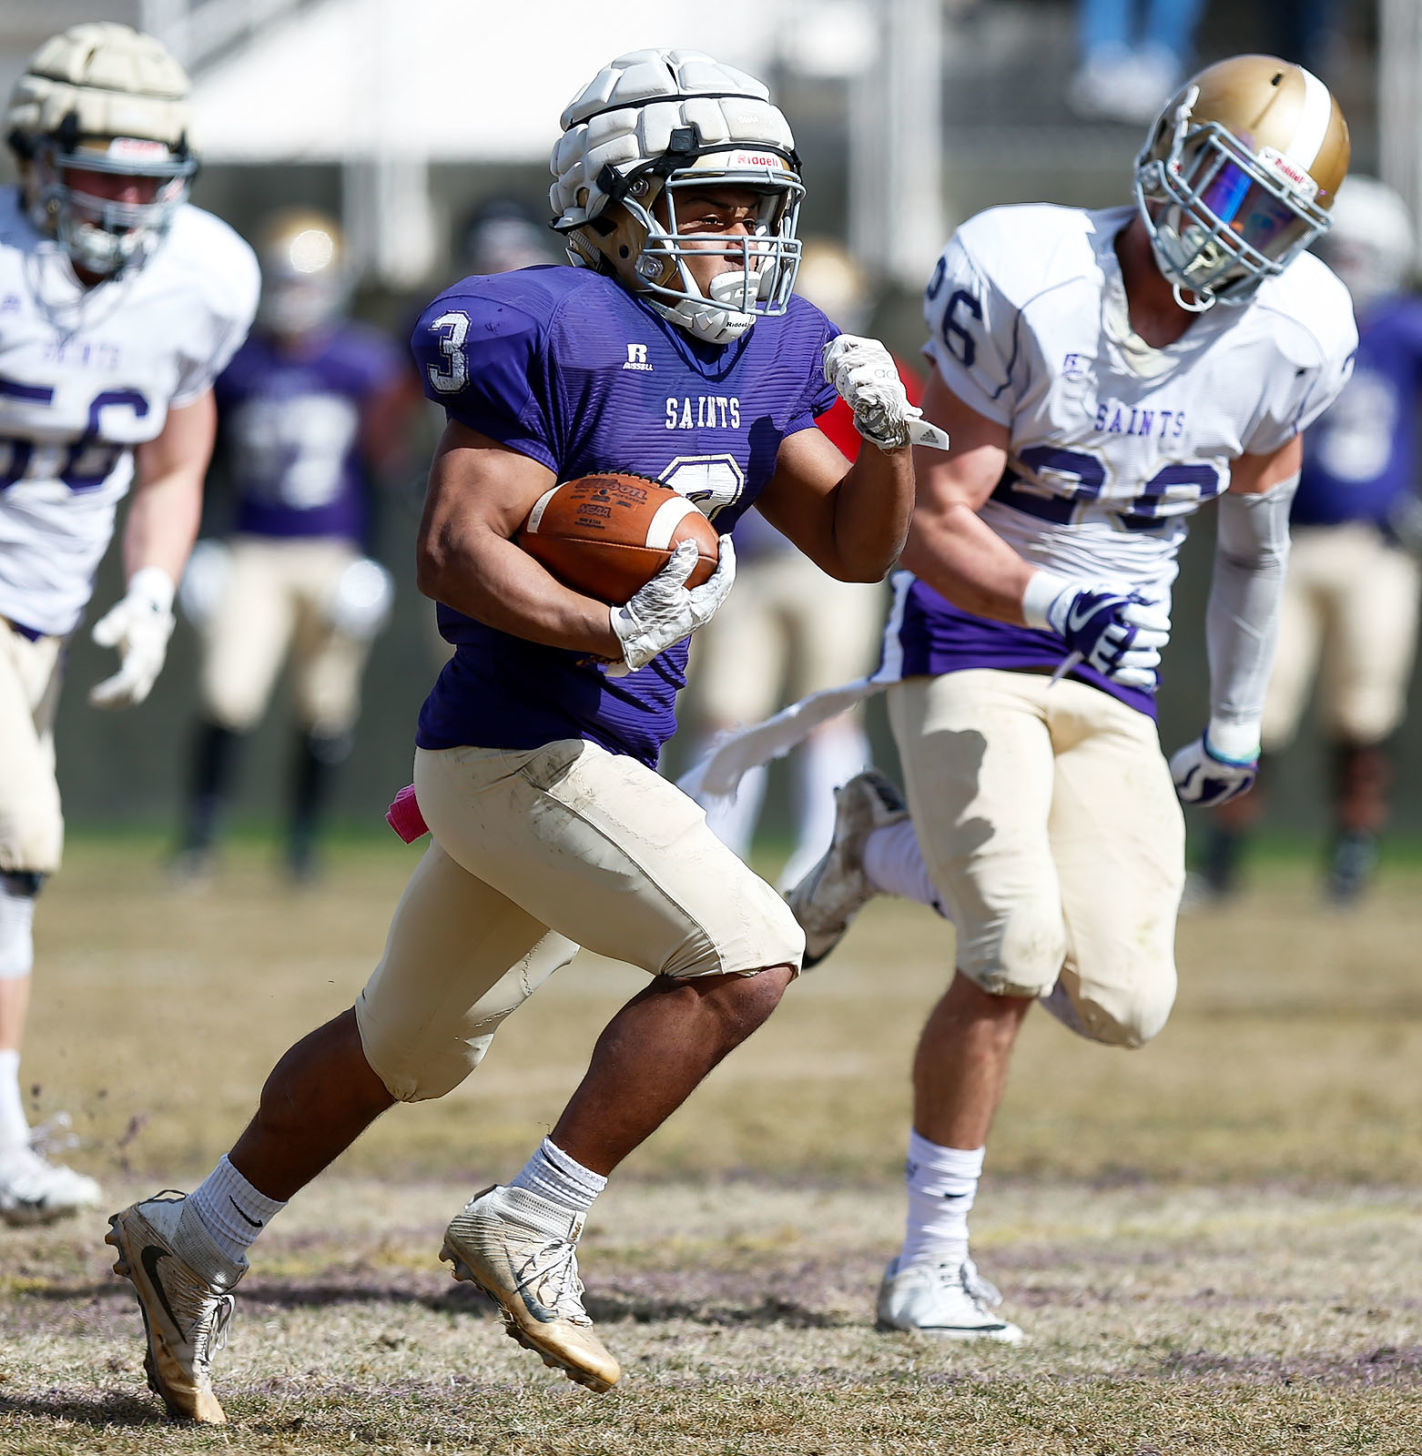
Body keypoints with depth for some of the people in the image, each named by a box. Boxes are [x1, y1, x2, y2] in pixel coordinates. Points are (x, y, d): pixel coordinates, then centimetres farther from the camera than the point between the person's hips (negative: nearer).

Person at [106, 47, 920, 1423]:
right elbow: (456, 547, -19)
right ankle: (530, 1228, -13)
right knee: (742, 957, -19)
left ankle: (194, 1245, 35)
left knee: (407, 1043, 21)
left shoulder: (766, 352, 9)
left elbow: (853, 546, 12)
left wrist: (887, 435, -7)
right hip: (520, 752, -9)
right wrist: (610, 631, -32)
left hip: (592, 760, 9)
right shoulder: (553, 332, -16)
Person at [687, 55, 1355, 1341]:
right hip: (967, 648, -5)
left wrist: (1236, 720, 21)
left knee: (1122, 1002, -9)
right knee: (1016, 958, -21)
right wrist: (1048, 599, -36)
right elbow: (933, 522, -17)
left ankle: (887, 851, 18)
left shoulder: (1288, 335, -5)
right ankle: (932, 1257, -1)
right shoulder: (1023, 284, -19)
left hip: (1112, 686, 5)